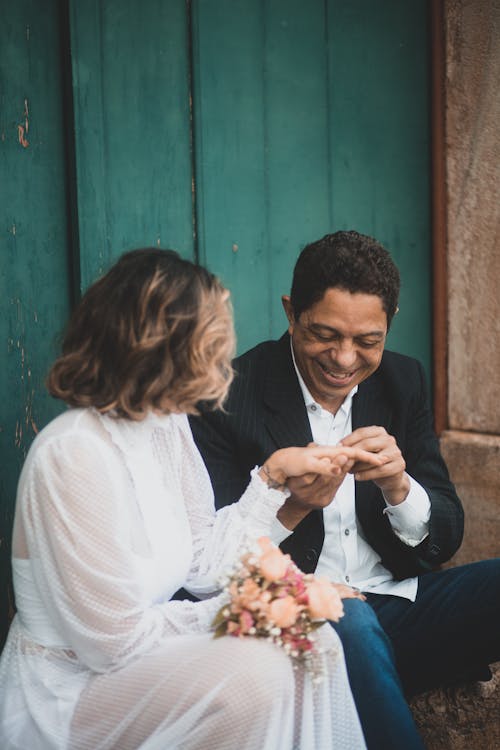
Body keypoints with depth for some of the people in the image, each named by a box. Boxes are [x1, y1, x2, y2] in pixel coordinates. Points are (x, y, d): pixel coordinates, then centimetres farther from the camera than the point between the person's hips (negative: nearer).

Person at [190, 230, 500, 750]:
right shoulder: (230, 396, -7)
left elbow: (444, 539, 6)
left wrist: (398, 487, -16)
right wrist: (289, 508, -25)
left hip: (396, 606, 4)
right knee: (350, 621, -36)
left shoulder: (403, 382, 7)